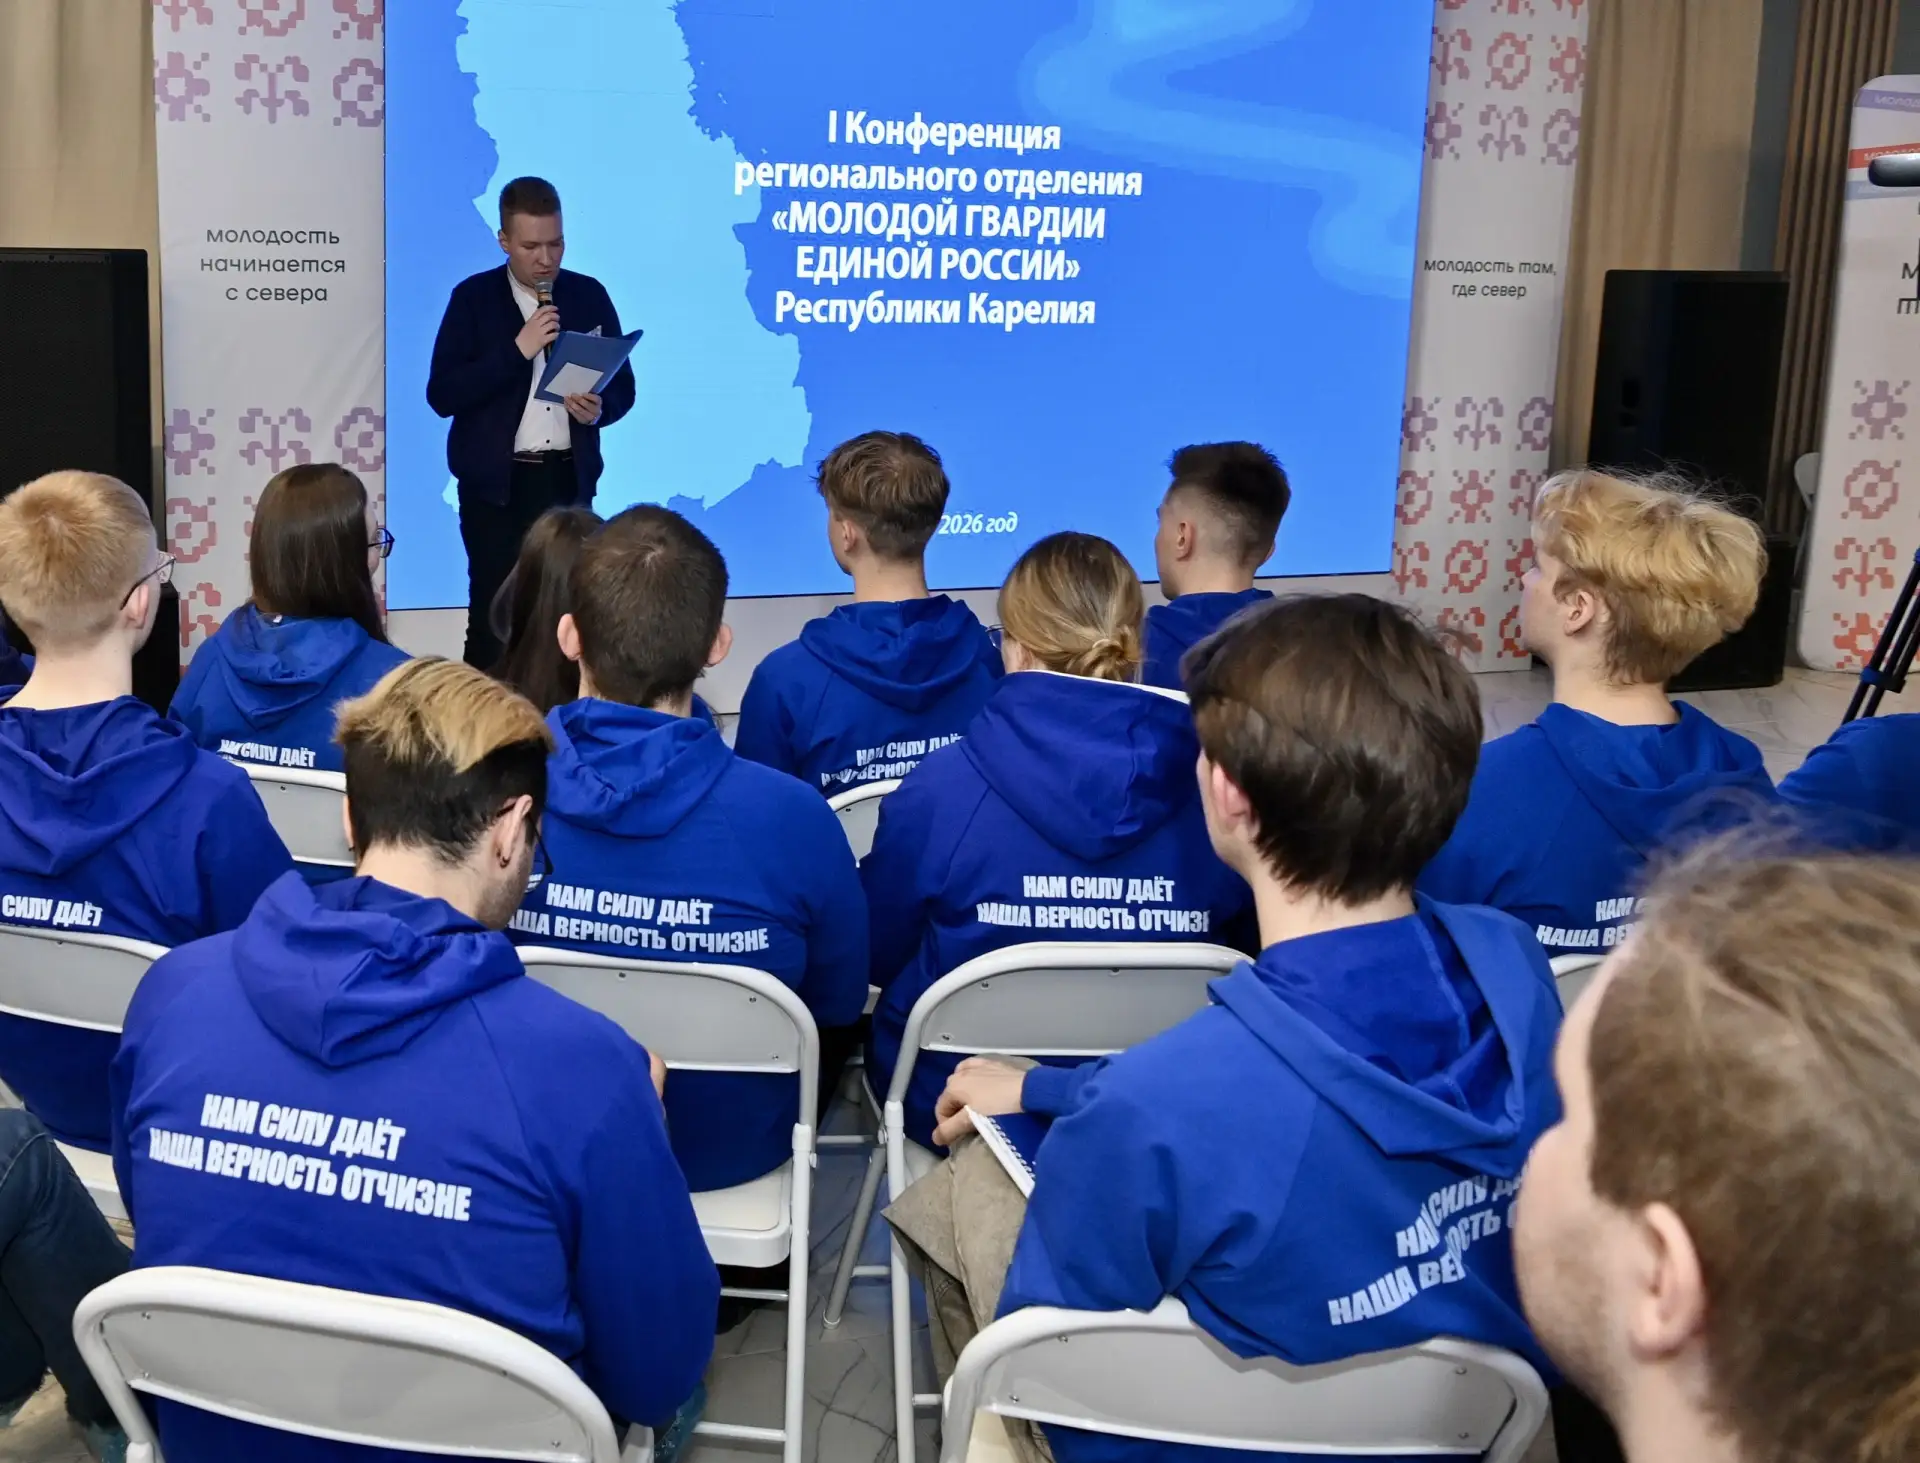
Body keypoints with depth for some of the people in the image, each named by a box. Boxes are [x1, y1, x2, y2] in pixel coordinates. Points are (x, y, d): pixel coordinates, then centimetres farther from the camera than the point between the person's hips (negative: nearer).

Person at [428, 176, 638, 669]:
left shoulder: (590, 295, 7)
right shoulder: (473, 298, -1)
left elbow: (623, 386, 12)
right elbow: (442, 395, -10)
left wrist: (599, 409, -11)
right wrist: (517, 350, -18)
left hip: (568, 480, 2)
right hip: (496, 484, -2)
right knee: (493, 615, -1)